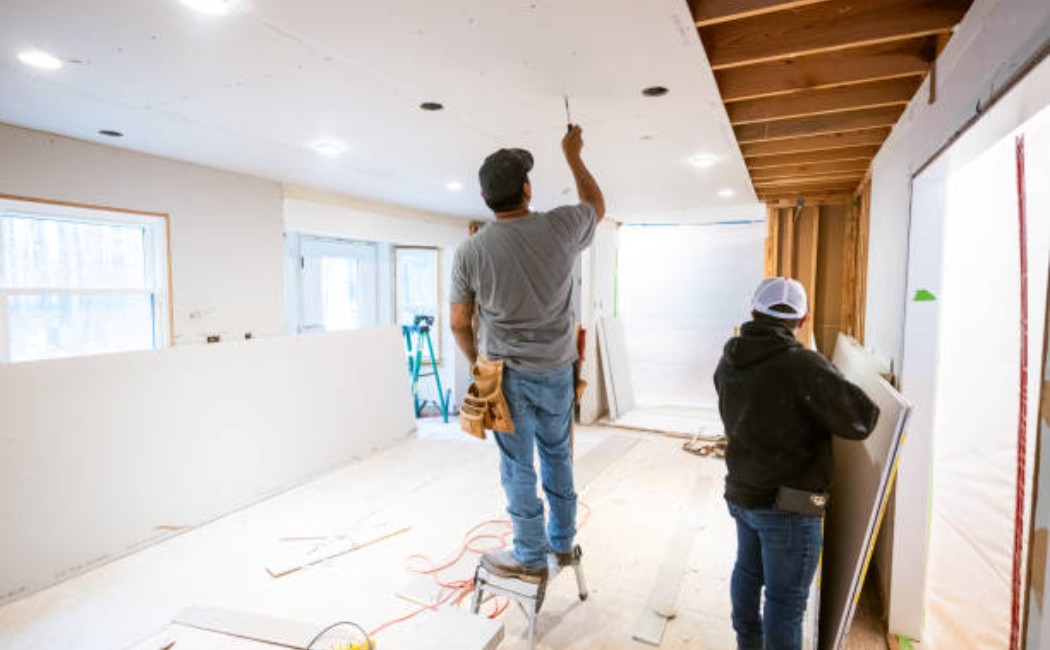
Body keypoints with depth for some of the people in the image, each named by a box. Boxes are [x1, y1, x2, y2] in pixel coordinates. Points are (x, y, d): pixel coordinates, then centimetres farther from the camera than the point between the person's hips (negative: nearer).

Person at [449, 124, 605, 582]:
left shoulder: (470, 251, -12)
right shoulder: (560, 227, -9)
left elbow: (459, 322, -3)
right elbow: (597, 207, 15)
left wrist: (477, 362, 15)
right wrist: (573, 155, 25)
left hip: (508, 375, -2)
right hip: (557, 371, 3)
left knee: (518, 467, 9)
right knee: (558, 457, 19)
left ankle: (530, 558, 23)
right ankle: (562, 542, 35)